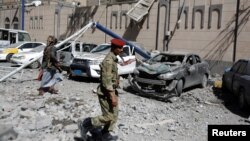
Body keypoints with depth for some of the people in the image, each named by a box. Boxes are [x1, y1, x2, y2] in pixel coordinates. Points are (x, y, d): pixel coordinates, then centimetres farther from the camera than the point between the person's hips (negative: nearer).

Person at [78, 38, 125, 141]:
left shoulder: (113, 59, 10)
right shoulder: (108, 61, -21)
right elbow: (106, 80, -25)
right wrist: (113, 96, -26)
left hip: (111, 91, 10)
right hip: (106, 93, -10)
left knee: (114, 115, 13)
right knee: (108, 116, -4)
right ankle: (85, 125, 9)